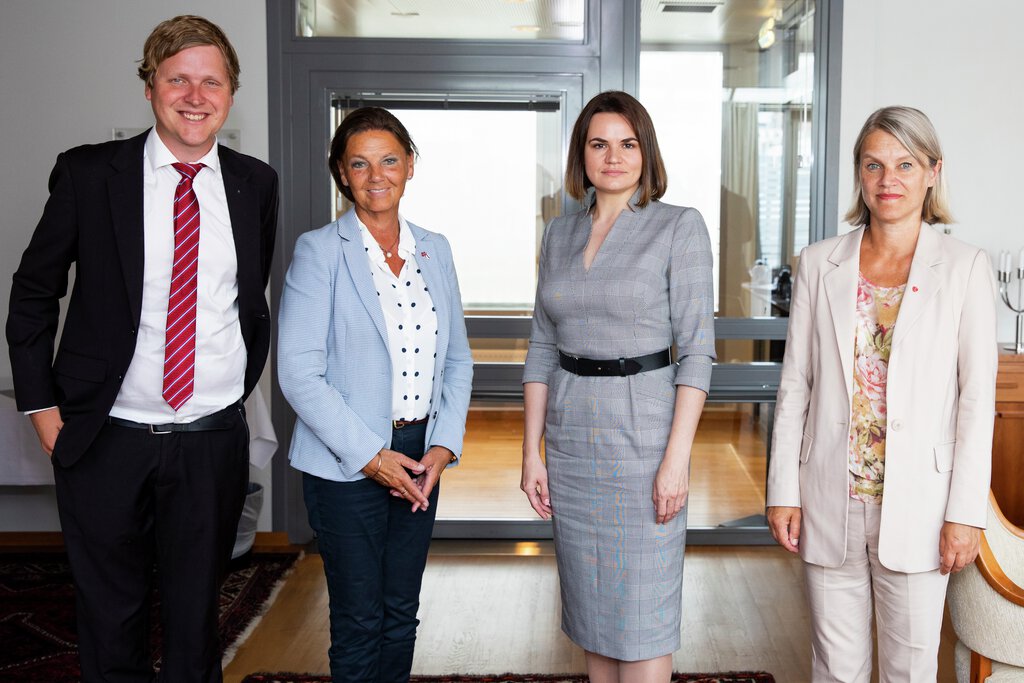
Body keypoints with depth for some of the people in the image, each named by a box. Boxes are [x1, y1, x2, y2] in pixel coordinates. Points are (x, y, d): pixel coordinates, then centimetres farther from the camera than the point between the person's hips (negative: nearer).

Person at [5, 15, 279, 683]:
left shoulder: (256, 183, 3)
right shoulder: (88, 173, -4)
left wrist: (240, 385, 8)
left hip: (214, 442, 2)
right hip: (106, 441, -1)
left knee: (196, 619, 15)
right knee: (110, 621, 14)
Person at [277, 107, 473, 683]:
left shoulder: (435, 249, 8)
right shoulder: (319, 251, -6)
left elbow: (458, 359, 11)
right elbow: (299, 372, -12)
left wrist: (445, 445, -2)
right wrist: (370, 455, -15)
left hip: (420, 456, 5)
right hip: (346, 462, -4)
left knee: (402, 613, 15)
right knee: (359, 620, 6)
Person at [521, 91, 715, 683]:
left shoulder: (680, 227, -5)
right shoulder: (560, 234, 9)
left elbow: (697, 349, -9)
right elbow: (543, 348, 10)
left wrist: (677, 457, -16)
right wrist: (532, 451, 6)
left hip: (642, 432, -5)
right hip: (571, 438, 5)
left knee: (642, 612, 1)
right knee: (590, 605, 15)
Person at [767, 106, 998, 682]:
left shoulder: (966, 267, -2)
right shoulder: (820, 263, 3)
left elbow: (978, 399, -3)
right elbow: (795, 384, 4)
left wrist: (966, 511, -7)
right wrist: (784, 490, 1)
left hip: (916, 504, -1)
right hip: (831, 502, 2)